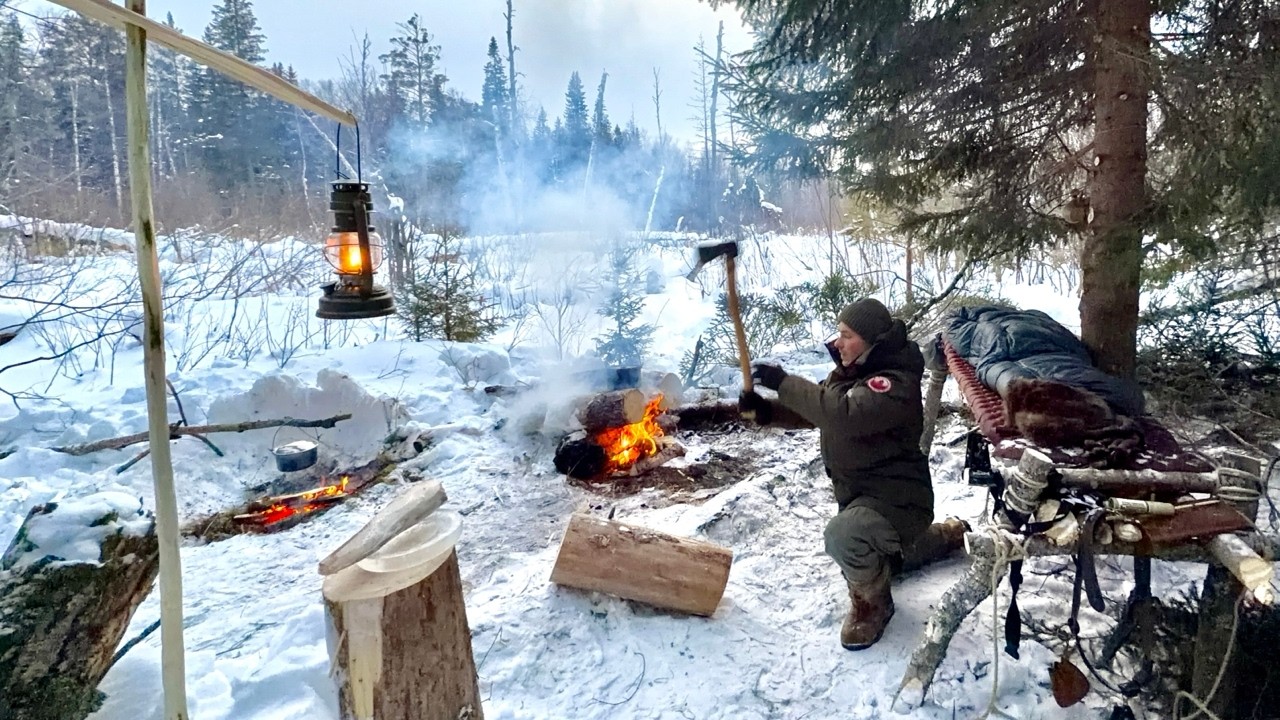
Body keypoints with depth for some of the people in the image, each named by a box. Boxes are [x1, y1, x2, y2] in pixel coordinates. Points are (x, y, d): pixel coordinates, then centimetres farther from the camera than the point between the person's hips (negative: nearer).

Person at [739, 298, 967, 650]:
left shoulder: (896, 383, -27)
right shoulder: (851, 372, 3)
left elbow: (844, 415, -44)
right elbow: (812, 410, 5)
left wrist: (783, 382, -39)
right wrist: (764, 407, -13)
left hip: (898, 498, -10)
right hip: (860, 494, 10)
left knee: (843, 535, -38)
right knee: (875, 559, 32)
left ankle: (872, 601, -6)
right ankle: (950, 534, 48)